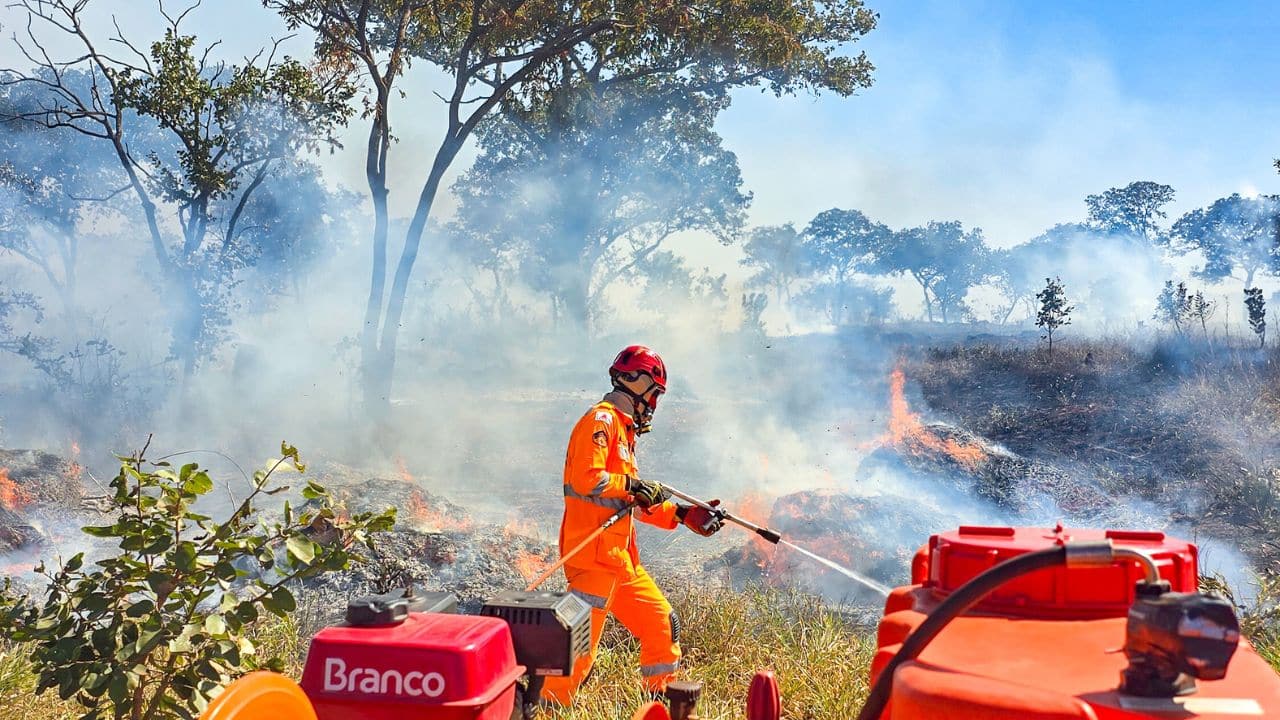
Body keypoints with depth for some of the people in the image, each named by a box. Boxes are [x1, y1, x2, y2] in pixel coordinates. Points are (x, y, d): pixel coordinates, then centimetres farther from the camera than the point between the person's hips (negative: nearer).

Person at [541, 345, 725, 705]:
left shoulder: (624, 429, 22)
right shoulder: (601, 420, -8)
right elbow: (585, 480, -22)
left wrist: (684, 514, 17)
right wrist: (634, 485, -12)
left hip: (621, 559, 10)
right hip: (594, 555, -10)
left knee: (663, 626, 14)